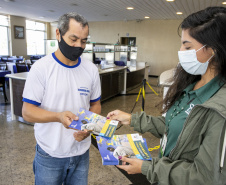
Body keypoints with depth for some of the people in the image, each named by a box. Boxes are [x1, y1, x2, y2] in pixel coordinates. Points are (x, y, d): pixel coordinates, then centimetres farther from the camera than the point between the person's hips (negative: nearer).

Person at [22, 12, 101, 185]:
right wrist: (59, 116, -28)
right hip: (49, 154, -3)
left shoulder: (91, 69, -1)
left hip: (81, 152, 3)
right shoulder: (41, 68, -13)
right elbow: (27, 111, -11)